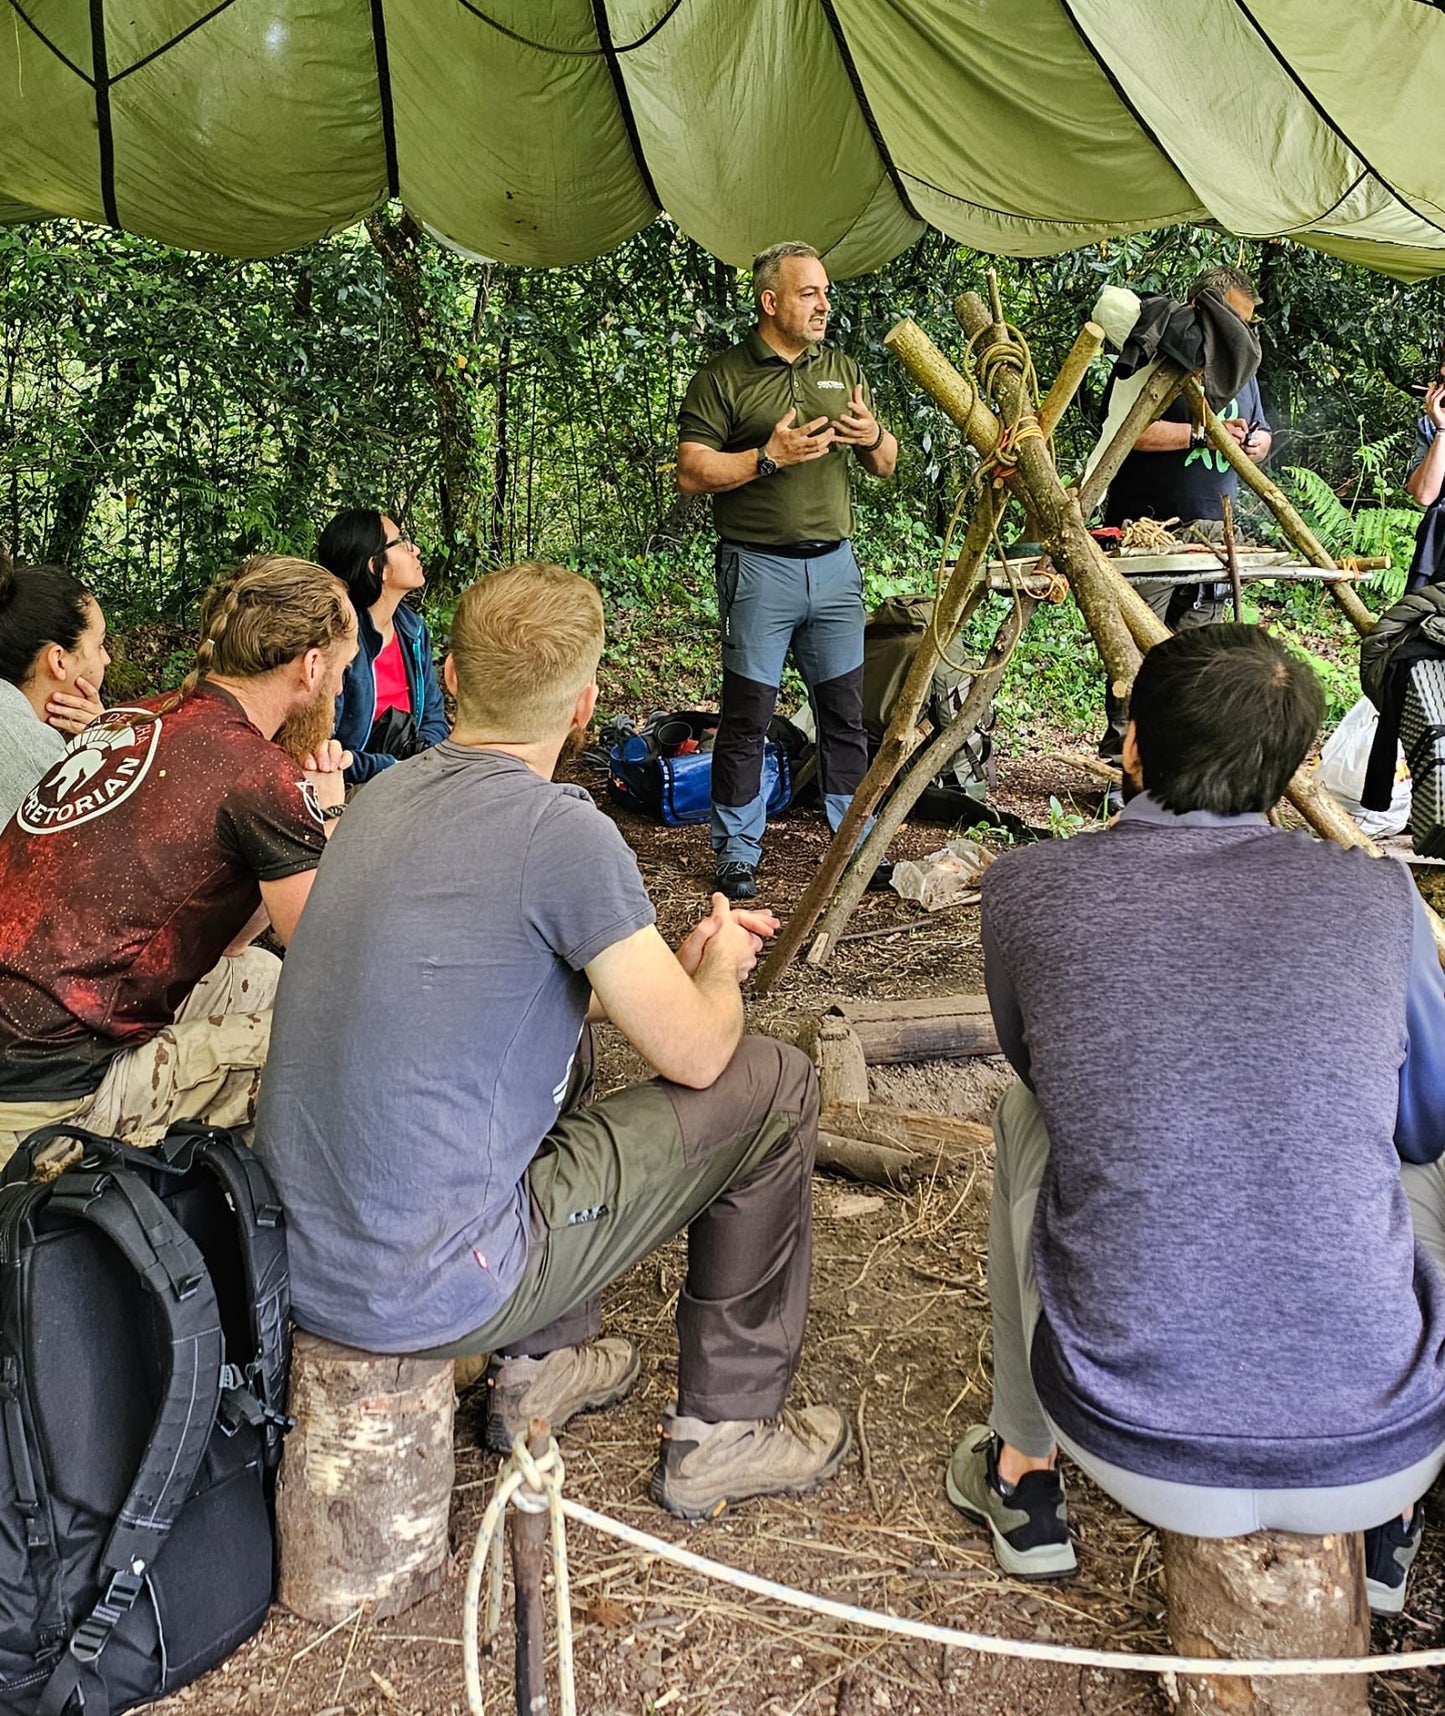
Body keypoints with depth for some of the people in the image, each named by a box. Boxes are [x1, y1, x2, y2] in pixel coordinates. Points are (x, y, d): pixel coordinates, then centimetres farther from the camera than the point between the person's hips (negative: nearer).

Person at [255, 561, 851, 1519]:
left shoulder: (389, 794, 7)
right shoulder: (561, 831, -19)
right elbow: (694, 1053, -11)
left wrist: (677, 962, 23)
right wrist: (719, 972, 11)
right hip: (426, 1292, -8)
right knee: (776, 1088, 2)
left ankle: (538, 1365, 34)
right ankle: (724, 1432, 16)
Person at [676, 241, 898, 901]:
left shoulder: (843, 370, 16)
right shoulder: (722, 377, 0)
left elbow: (885, 465, 19)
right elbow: (691, 473, -8)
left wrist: (874, 437, -4)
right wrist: (770, 457, -16)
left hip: (834, 564, 5)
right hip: (759, 568, -4)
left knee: (845, 712, 7)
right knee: (747, 717, 0)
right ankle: (737, 854, 10)